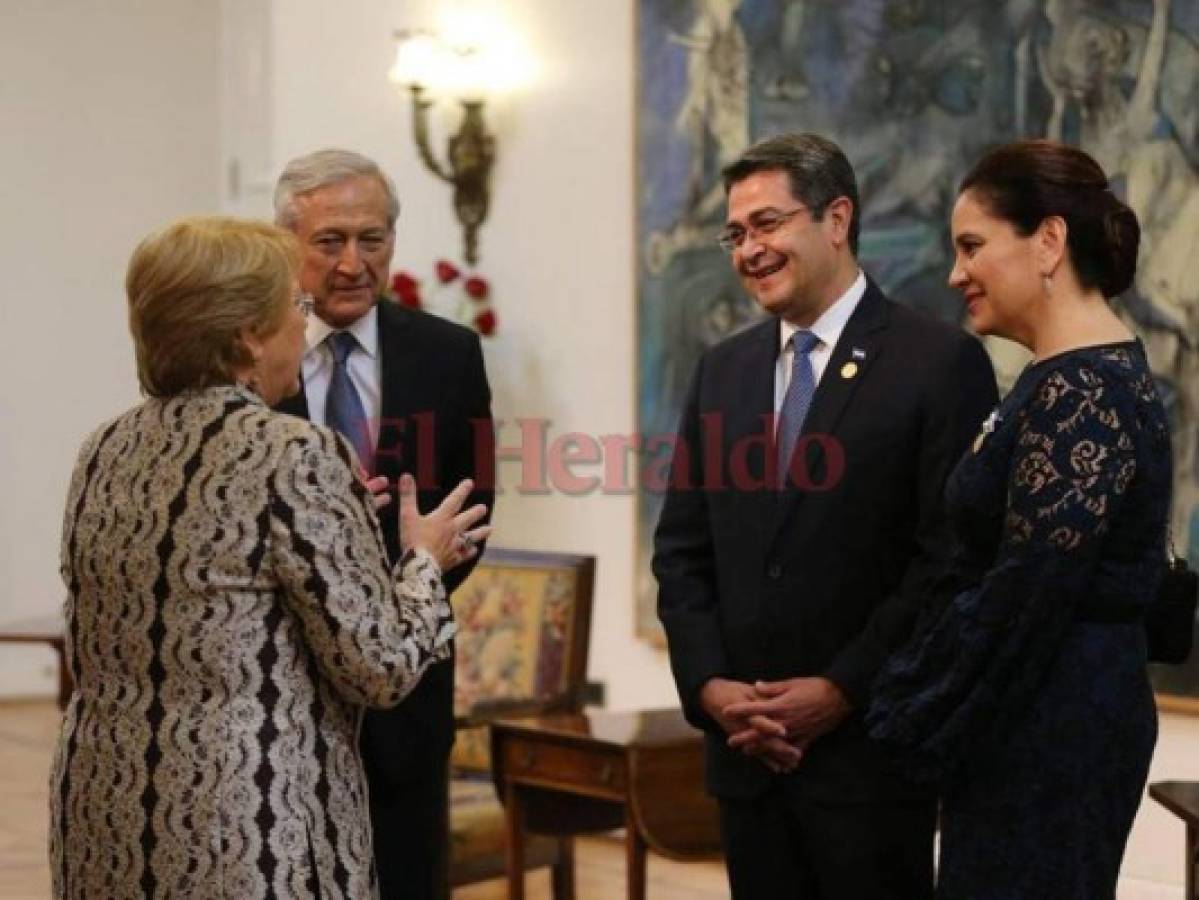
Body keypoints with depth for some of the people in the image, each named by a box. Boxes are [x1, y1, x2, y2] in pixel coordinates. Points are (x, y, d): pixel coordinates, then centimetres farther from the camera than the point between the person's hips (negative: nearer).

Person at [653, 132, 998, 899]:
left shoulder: (940, 362, -7)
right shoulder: (724, 370, 12)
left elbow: (953, 557, -11)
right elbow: (683, 550, 12)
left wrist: (844, 690, -13)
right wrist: (709, 685, -3)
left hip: (871, 745, -5)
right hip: (746, 749, 5)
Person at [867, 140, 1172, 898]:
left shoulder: (1084, 391, -18)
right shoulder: (1069, 379, 13)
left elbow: (1030, 593, -21)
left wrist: (924, 725, -10)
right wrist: (919, 705, 14)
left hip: (1052, 731, -9)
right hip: (1046, 721, 9)